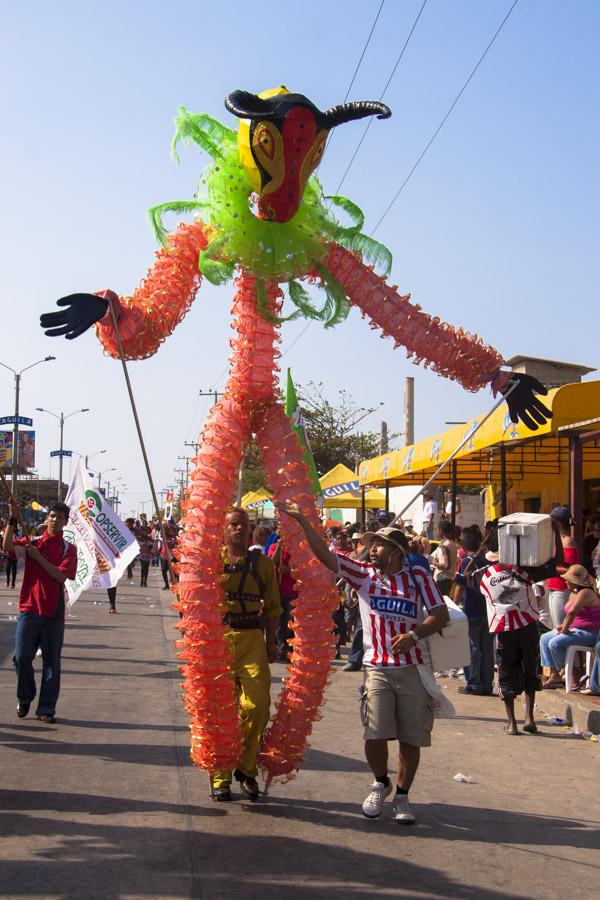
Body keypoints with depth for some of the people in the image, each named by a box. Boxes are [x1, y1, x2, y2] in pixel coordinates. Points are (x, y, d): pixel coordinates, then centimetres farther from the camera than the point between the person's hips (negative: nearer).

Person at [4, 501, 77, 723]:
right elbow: (8, 546, -10)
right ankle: (24, 698, 22)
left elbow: (61, 575, -10)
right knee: (22, 657, -2)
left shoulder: (68, 548, 4)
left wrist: (39, 557, -12)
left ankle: (46, 709, 10)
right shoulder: (32, 542, 8)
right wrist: (12, 519, -18)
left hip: (54, 612, 0)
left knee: (51, 661, 2)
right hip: (29, 608, 1)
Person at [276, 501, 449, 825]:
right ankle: (380, 784, 21)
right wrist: (302, 521, -10)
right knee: (375, 735, -8)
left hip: (414, 668, 0)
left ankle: (402, 795, 24)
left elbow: (440, 613, 1)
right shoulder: (363, 573, 6)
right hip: (377, 668, 0)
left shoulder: (418, 577, 3)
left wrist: (415, 634, -16)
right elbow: (324, 554, -1)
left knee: (411, 738, 4)